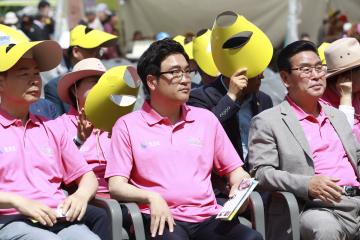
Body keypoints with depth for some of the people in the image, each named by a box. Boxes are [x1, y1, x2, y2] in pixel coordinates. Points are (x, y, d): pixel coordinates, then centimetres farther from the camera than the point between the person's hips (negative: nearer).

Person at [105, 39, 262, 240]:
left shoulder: (206, 119, 18)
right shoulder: (128, 125, 7)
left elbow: (234, 169, 21)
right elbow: (116, 186, 1)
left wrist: (240, 188, -3)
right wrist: (151, 197, -18)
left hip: (208, 218, 4)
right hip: (161, 219, -4)